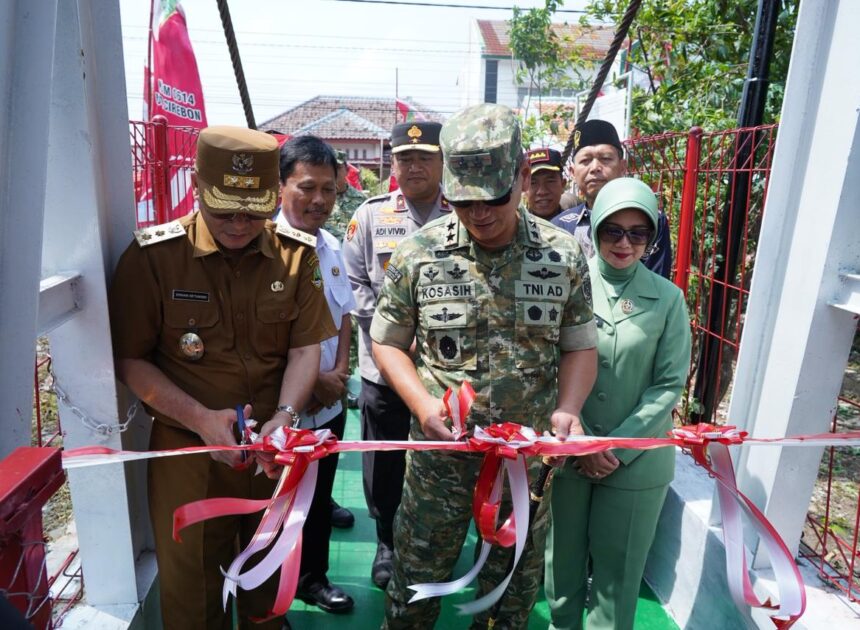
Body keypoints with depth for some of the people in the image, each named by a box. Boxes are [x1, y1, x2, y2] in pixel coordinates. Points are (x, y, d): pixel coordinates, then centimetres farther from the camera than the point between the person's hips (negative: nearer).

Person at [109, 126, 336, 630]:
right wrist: (202, 419, -19)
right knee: (190, 584, 15)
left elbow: (305, 348, -4)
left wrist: (285, 416, -20)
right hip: (188, 449, -2)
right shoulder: (153, 256, -12)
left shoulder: (297, 255, -5)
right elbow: (130, 360, -8)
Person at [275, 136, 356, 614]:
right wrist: (312, 380, -14)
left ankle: (313, 578, 44)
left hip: (329, 404, 6)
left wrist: (339, 373, -2)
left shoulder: (330, 245, 4)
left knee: (319, 498, 22)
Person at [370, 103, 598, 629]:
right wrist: (423, 405, -16)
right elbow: (388, 342, 0)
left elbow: (580, 347, 3)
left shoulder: (565, 256, -6)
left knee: (514, 588, 21)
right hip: (439, 449, -1)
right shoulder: (418, 254, -9)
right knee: (416, 581, 17)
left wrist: (567, 408, -15)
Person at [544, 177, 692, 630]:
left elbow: (668, 385, -3)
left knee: (618, 566, 12)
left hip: (637, 460, 0)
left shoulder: (668, 298, -3)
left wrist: (618, 449, -10)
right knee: (564, 553, 15)